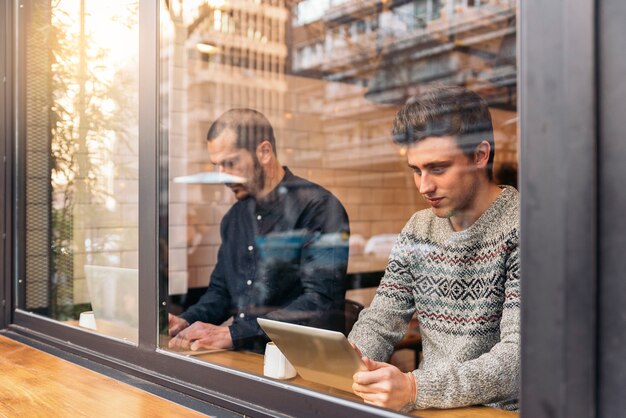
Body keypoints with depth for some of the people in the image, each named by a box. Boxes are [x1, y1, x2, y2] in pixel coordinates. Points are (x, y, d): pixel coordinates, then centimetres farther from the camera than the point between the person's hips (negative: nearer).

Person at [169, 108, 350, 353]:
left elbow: (322, 302, -19)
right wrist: (185, 323, 1)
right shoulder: (235, 217, 14)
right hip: (243, 358, 6)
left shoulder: (318, 207, -11)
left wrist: (232, 334, -22)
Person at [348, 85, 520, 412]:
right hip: (430, 407, 5)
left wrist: (415, 389, -31)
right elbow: (379, 322, 8)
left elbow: (521, 355, -20)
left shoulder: (522, 227, -12)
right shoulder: (418, 229, 8)